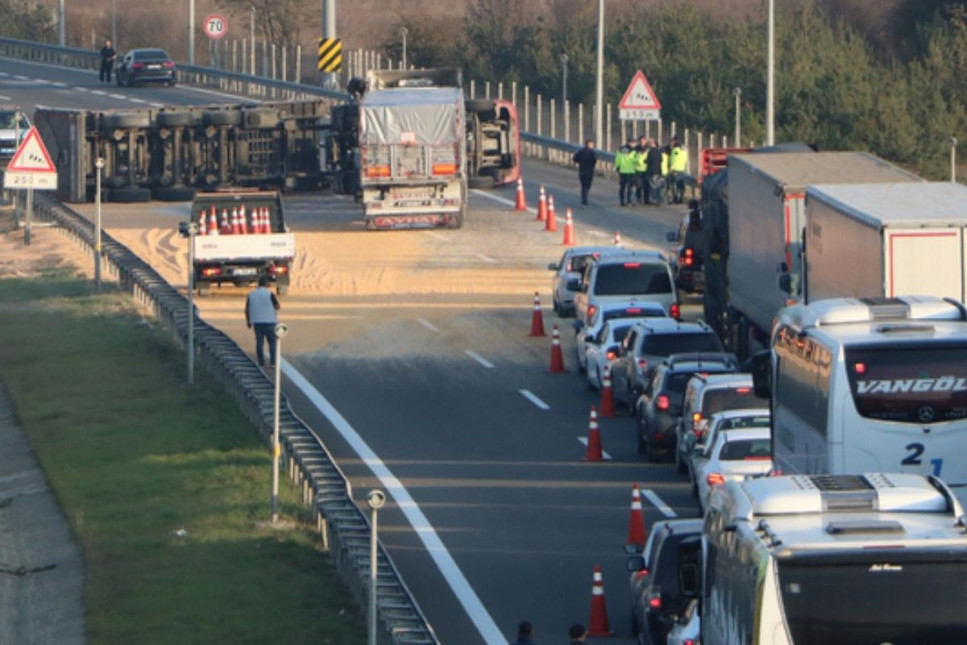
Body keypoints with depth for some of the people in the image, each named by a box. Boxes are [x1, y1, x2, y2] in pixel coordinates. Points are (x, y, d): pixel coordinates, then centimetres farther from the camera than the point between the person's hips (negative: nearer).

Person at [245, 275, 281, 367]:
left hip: (257, 322, 3)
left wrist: (248, 322, 15)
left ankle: (261, 363, 5)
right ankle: (272, 362, 1)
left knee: (259, 342, 6)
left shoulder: (251, 295, 3)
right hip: (269, 322, -3)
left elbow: (247, 309, 5)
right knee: (272, 342, 6)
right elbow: (278, 307, -6)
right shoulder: (269, 294, -10)